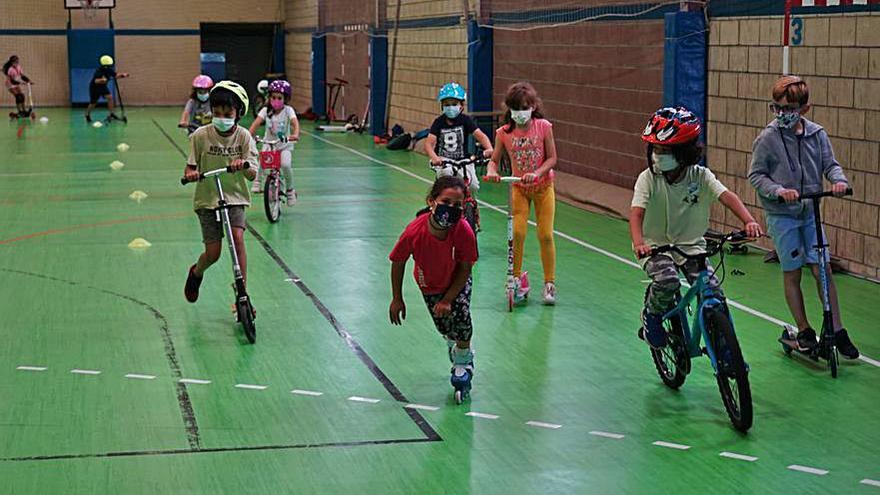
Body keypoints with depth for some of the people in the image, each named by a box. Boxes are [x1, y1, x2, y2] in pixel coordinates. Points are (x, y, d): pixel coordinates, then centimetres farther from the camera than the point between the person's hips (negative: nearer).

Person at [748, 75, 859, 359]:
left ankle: (837, 330, 8)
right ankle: (804, 330, 17)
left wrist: (839, 179, -18)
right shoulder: (768, 138, -8)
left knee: (822, 269, 0)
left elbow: (829, 163, 3)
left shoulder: (816, 134, -1)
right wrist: (778, 190, -21)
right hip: (782, 215, -2)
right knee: (792, 272, 5)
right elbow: (756, 175, -5)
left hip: (810, 212, 2)